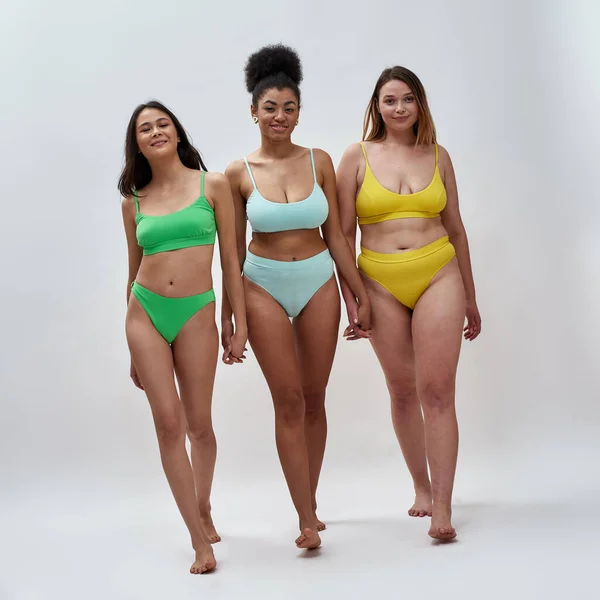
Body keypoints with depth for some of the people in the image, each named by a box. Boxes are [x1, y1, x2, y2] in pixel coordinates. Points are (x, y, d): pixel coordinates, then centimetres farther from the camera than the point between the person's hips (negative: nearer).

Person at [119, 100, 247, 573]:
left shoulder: (213, 185, 2)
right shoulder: (134, 201, 8)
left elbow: (230, 260, 2)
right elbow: (134, 271, 14)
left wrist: (240, 325, 0)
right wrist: (134, 349, 15)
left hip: (197, 313, -2)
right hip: (146, 312, 2)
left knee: (199, 425, 5)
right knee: (168, 423, -4)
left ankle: (203, 511, 32)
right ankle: (200, 539, 2)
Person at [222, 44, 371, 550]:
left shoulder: (319, 162, 0)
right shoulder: (240, 173, -3)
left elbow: (335, 234, 4)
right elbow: (234, 248, 3)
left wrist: (361, 295, 3)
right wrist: (226, 313, 3)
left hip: (318, 284, 2)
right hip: (264, 288, -2)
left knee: (314, 399, 8)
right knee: (288, 401, -3)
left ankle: (310, 504, 22)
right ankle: (308, 519, 1)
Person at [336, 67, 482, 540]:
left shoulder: (438, 156, 9)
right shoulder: (357, 157, 3)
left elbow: (455, 228, 14)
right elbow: (343, 234, 3)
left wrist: (470, 297, 15)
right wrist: (349, 297, -4)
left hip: (438, 277, 0)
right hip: (381, 284, 0)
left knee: (437, 390, -7)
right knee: (402, 391, 8)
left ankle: (443, 508, -6)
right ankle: (422, 486, 26)